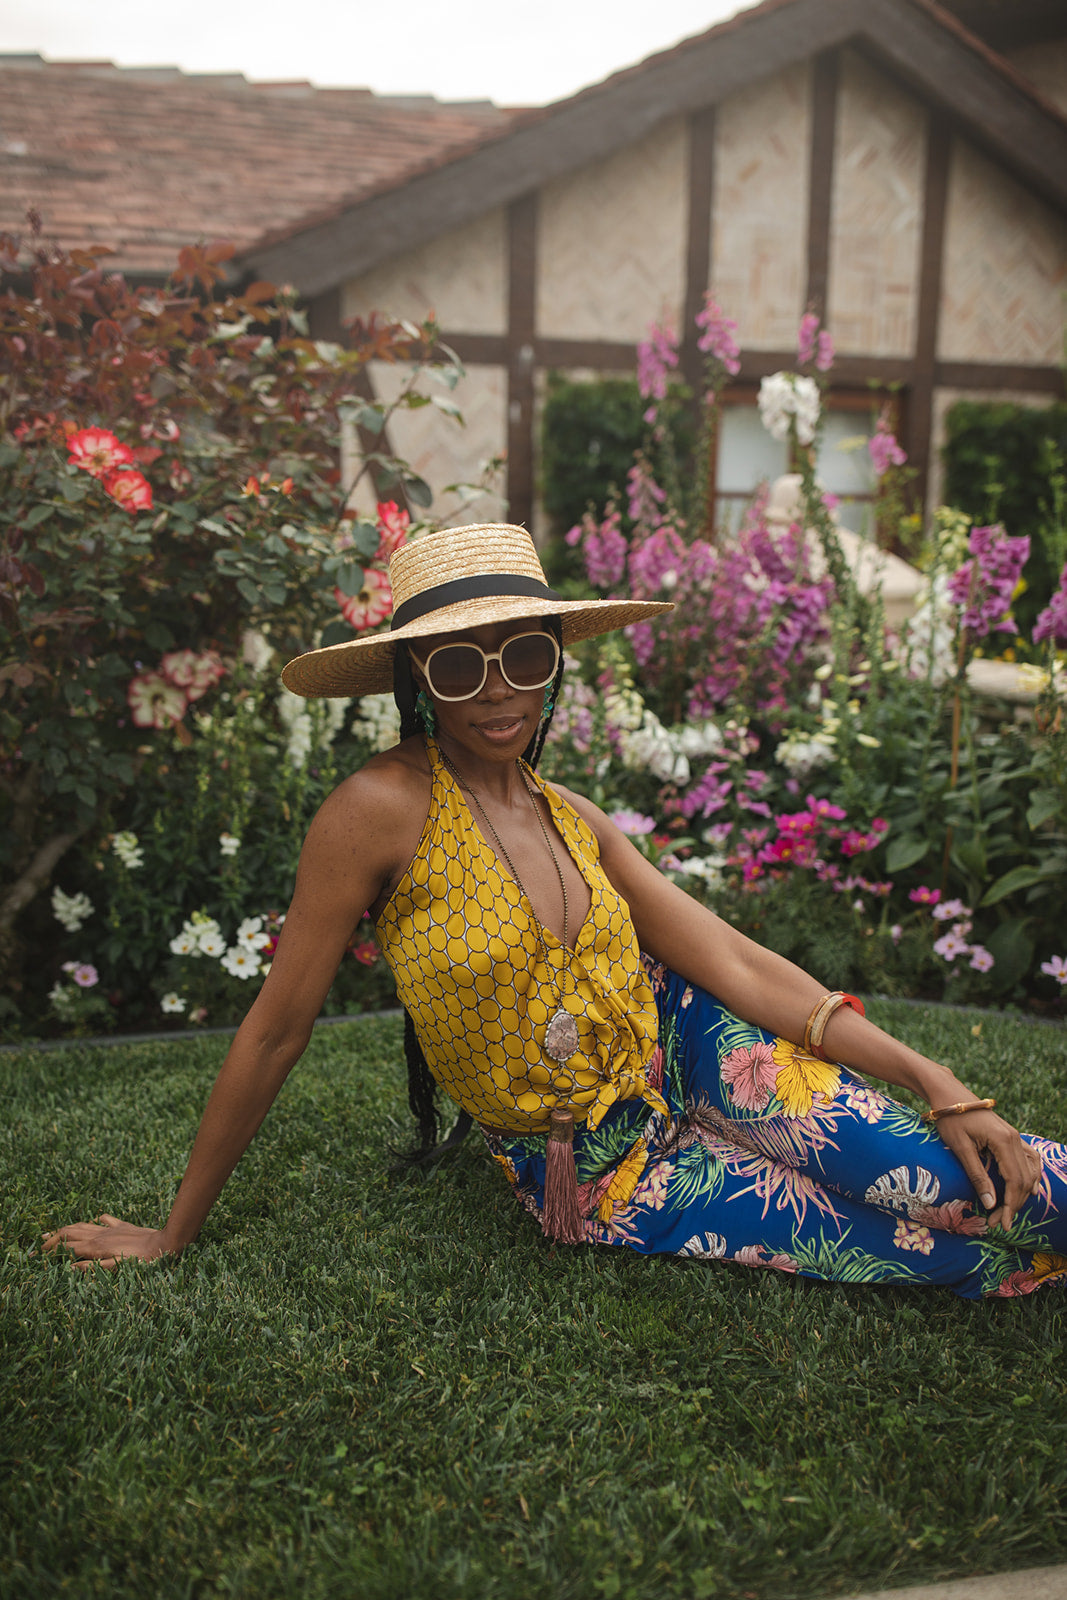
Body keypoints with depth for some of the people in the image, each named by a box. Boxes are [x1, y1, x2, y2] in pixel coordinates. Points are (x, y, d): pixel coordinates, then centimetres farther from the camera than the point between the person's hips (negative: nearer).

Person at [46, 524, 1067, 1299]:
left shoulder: (575, 822, 0)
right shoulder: (381, 810, -19)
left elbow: (737, 964, -4)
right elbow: (275, 1030, -13)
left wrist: (939, 1089, -10)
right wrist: (174, 1234, -4)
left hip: (678, 1058, 4)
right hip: (591, 1182, -4)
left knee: (934, 1183, -16)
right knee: (938, 1249, -8)